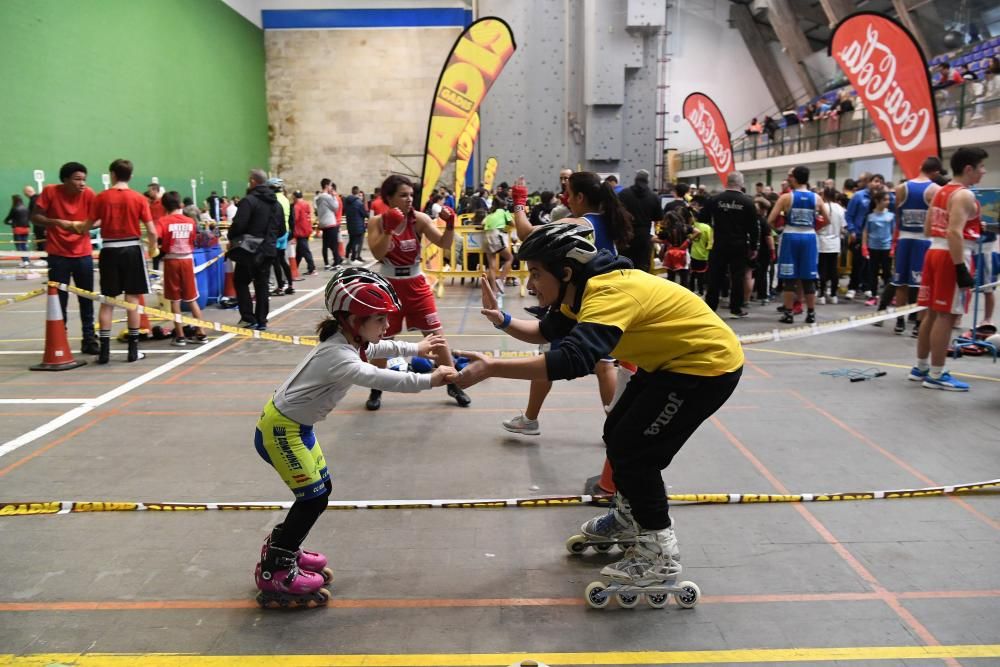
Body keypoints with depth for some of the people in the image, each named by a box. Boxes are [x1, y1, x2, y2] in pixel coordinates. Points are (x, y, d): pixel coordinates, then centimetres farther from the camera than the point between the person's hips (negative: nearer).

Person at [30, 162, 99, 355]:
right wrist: (57, 222, -23)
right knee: (59, 300, 1)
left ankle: (89, 340, 14)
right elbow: (35, 217, -7)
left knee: (87, 299, 5)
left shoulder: (88, 194, -7)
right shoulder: (50, 191, -10)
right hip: (58, 255, -2)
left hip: (83, 254, 2)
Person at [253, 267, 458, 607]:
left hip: (296, 426, 10)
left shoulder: (348, 341, -1)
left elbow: (375, 349, 22)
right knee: (313, 497, -5)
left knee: (320, 489, 16)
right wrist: (427, 380, -46)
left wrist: (416, 348, 20)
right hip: (279, 430, -10)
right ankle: (274, 574, 6)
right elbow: (379, 378, -46)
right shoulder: (338, 356, -30)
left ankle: (282, 549, 34)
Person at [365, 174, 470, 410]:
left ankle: (453, 385, 13)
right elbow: (378, 254, -21)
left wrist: (450, 225, -31)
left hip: (416, 285, 1)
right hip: (389, 286, -1)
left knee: (436, 335, 1)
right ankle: (376, 390, 24)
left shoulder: (419, 219, -7)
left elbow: (444, 244, -14)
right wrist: (390, 229, -30)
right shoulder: (377, 222, -8)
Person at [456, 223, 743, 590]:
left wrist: (491, 368, -45)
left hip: (708, 363, -10)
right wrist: (503, 321, -4)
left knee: (633, 451, -10)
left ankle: (660, 552, 6)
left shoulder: (610, 292, -32)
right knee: (617, 433, 16)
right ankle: (629, 515, 40)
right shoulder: (586, 287, -1)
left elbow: (572, 360, -46)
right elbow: (549, 330, 14)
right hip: (671, 360, 10)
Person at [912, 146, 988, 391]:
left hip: (934, 251, 9)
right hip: (951, 257, -9)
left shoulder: (941, 192, 14)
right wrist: (961, 269, -25)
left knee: (932, 313, 14)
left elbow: (928, 229, 19)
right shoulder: (964, 195, -14)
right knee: (945, 316, -5)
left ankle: (921, 367, 20)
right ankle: (936, 375, -2)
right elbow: (954, 232, -24)